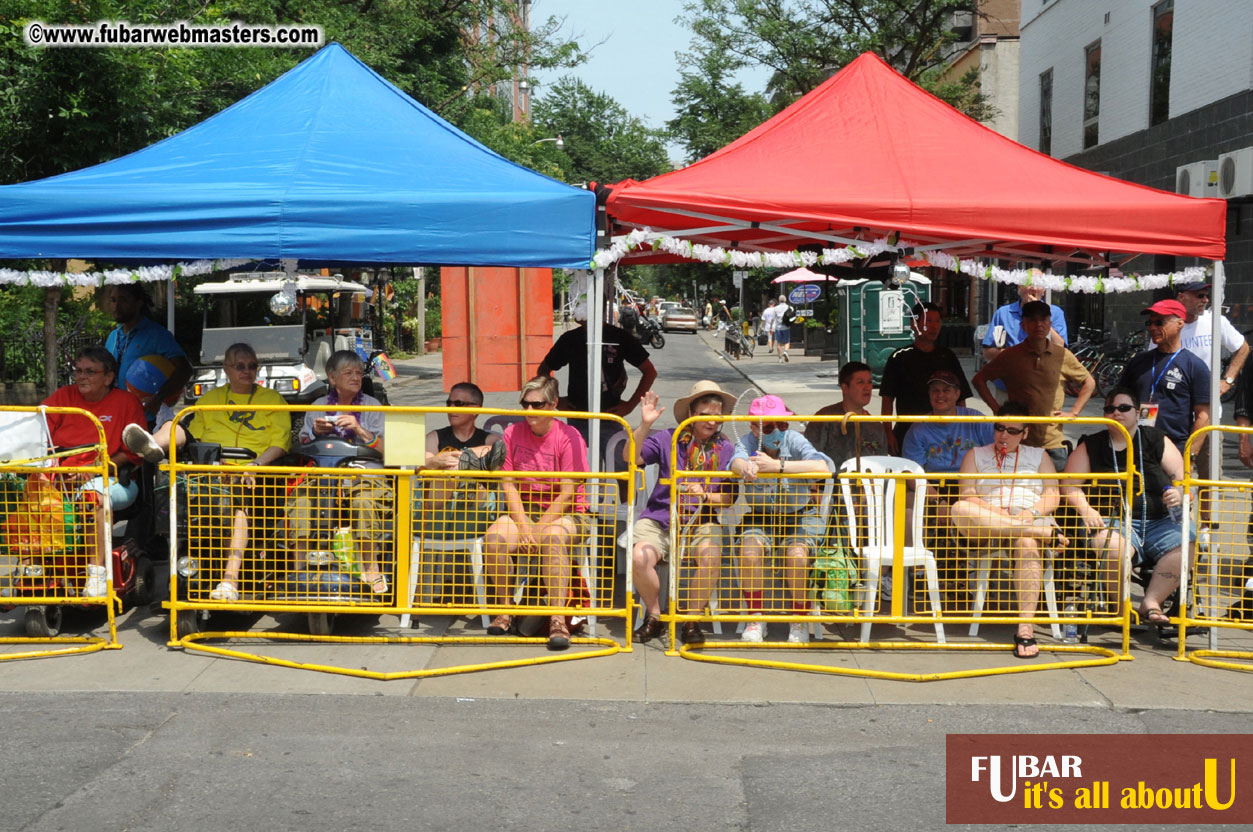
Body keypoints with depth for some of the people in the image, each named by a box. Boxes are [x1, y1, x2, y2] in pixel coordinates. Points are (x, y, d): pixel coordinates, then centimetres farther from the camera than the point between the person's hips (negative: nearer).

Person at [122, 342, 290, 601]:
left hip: (247, 471, -4)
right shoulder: (210, 399, 27)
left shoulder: (272, 399, 17)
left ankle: (231, 577, -47)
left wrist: (256, 464, -13)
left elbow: (281, 441, 4)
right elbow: (193, 436, 22)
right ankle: (153, 446, -49)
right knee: (173, 426, -11)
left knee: (239, 498, -35)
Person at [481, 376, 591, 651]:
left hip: (565, 514, -4)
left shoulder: (568, 437, -9)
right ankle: (504, 610, -8)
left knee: (552, 538, -38)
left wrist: (538, 530, -18)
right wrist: (523, 526, -13)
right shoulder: (513, 433, 3)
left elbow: (567, 494, -13)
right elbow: (508, 484, 0)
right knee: (494, 536, -26)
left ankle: (558, 619, -33)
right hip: (523, 511, 4)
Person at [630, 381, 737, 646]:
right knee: (640, 557, -30)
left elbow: (729, 498, 6)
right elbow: (631, 457, -10)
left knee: (711, 556, -32)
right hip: (659, 518, -1)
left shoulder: (725, 450, 7)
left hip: (702, 521, 1)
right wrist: (645, 426, -21)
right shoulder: (667, 439, 2)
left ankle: (692, 620, -8)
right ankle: (654, 617, -1)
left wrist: (704, 495, -13)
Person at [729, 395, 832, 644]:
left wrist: (777, 465, -35)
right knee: (749, 552, -27)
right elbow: (737, 461, -33)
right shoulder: (748, 441, -9)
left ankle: (799, 623, -8)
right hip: (760, 518, 1)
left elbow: (823, 467, -31)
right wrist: (745, 468, -59)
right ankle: (755, 619, -9)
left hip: (800, 516, -1)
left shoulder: (794, 440, -13)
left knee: (796, 554, -29)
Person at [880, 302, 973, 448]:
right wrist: (888, 435, -6)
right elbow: (887, 400, 1)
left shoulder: (948, 357, 11)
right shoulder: (899, 358, 3)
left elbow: (961, 398, 14)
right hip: (907, 434, -2)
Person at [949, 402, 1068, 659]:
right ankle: (1048, 534, -39)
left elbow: (1052, 497, 11)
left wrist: (1030, 513, -11)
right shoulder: (976, 455, 22)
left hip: (1033, 521, 0)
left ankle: (1025, 629, -47)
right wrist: (996, 512, -13)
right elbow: (967, 496, 6)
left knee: (1028, 545, -39)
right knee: (959, 510, -35)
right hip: (986, 529, 1)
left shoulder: (1039, 456, 24)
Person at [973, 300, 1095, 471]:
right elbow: (979, 379, 10)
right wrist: (996, 409, 1)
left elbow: (1089, 382, 18)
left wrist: (1073, 413, 7)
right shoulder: (1010, 356, 1)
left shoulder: (1063, 356, 5)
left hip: (1053, 443, 1)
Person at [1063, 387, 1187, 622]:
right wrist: (1086, 510, -14)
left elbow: (1184, 481, 10)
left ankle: (1151, 602, -17)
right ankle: (1118, 606, -12)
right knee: (1116, 548, -36)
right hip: (1111, 521, -2)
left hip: (1157, 522, 2)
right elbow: (1070, 484, 5)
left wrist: (1180, 495, -14)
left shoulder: (1156, 441, 14)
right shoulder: (1091, 446, 12)